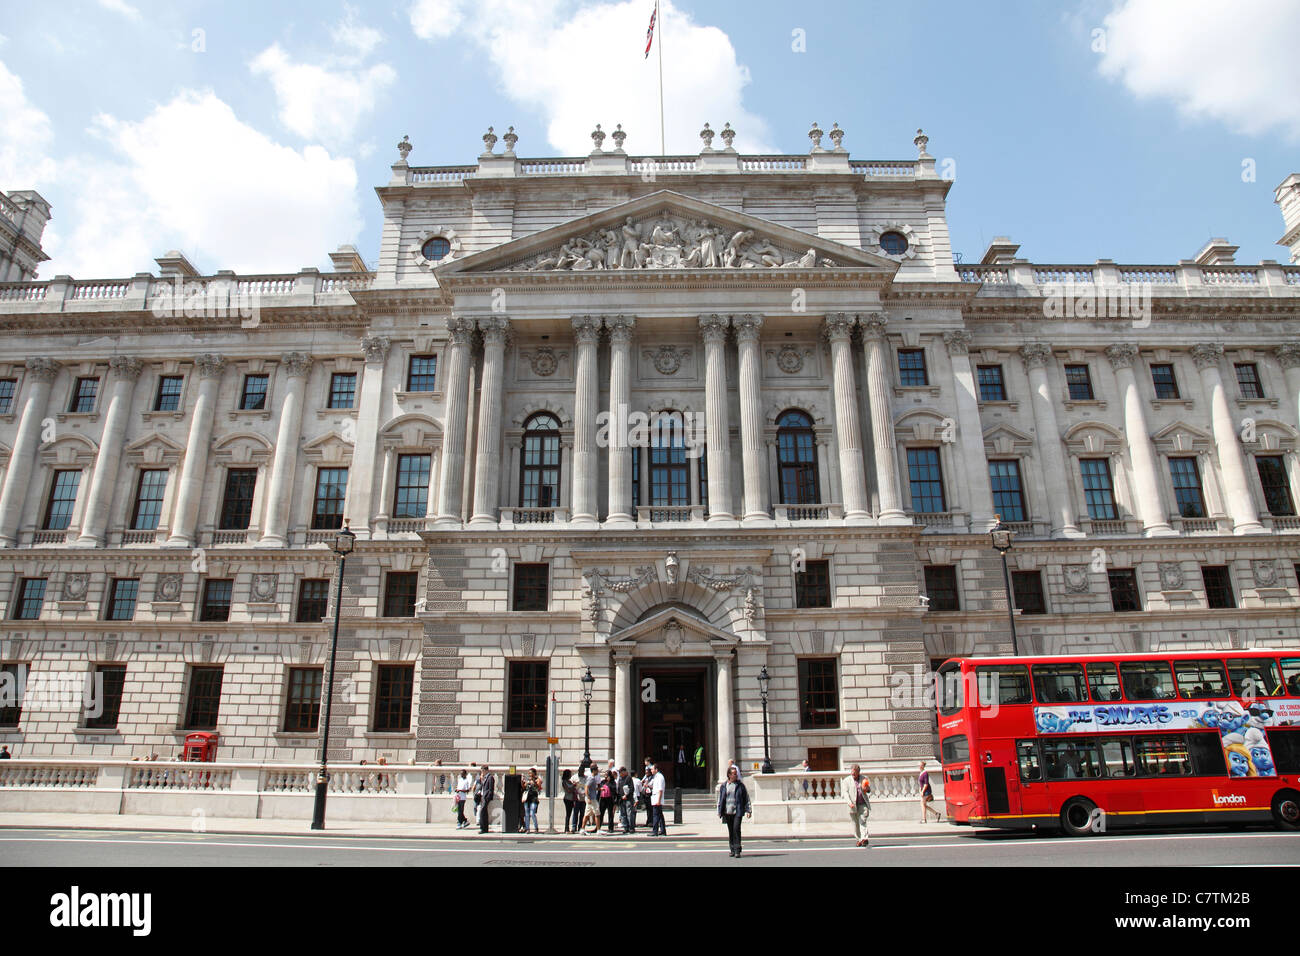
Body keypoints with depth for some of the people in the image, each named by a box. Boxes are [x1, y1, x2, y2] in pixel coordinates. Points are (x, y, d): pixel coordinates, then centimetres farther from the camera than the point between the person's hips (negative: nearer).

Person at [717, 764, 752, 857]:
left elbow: (746, 798, 6)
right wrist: (719, 812, 9)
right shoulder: (723, 786, 7)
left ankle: (737, 850, -9)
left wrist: (748, 810, -1)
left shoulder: (740, 785, 4)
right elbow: (720, 799, 12)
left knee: (736, 829, -14)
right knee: (730, 831, 7)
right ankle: (732, 850, 18)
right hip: (727, 812, 2)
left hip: (737, 811, -2)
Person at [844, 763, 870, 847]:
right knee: (856, 823, 6)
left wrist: (867, 789, -7)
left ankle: (864, 839, -20)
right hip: (853, 805, 0)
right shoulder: (847, 780, 4)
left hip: (863, 804, 0)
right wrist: (850, 803, -18)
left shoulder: (864, 779, 9)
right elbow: (845, 792, -3)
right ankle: (859, 839, 19)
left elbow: (869, 790, 19)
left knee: (862, 821, -13)